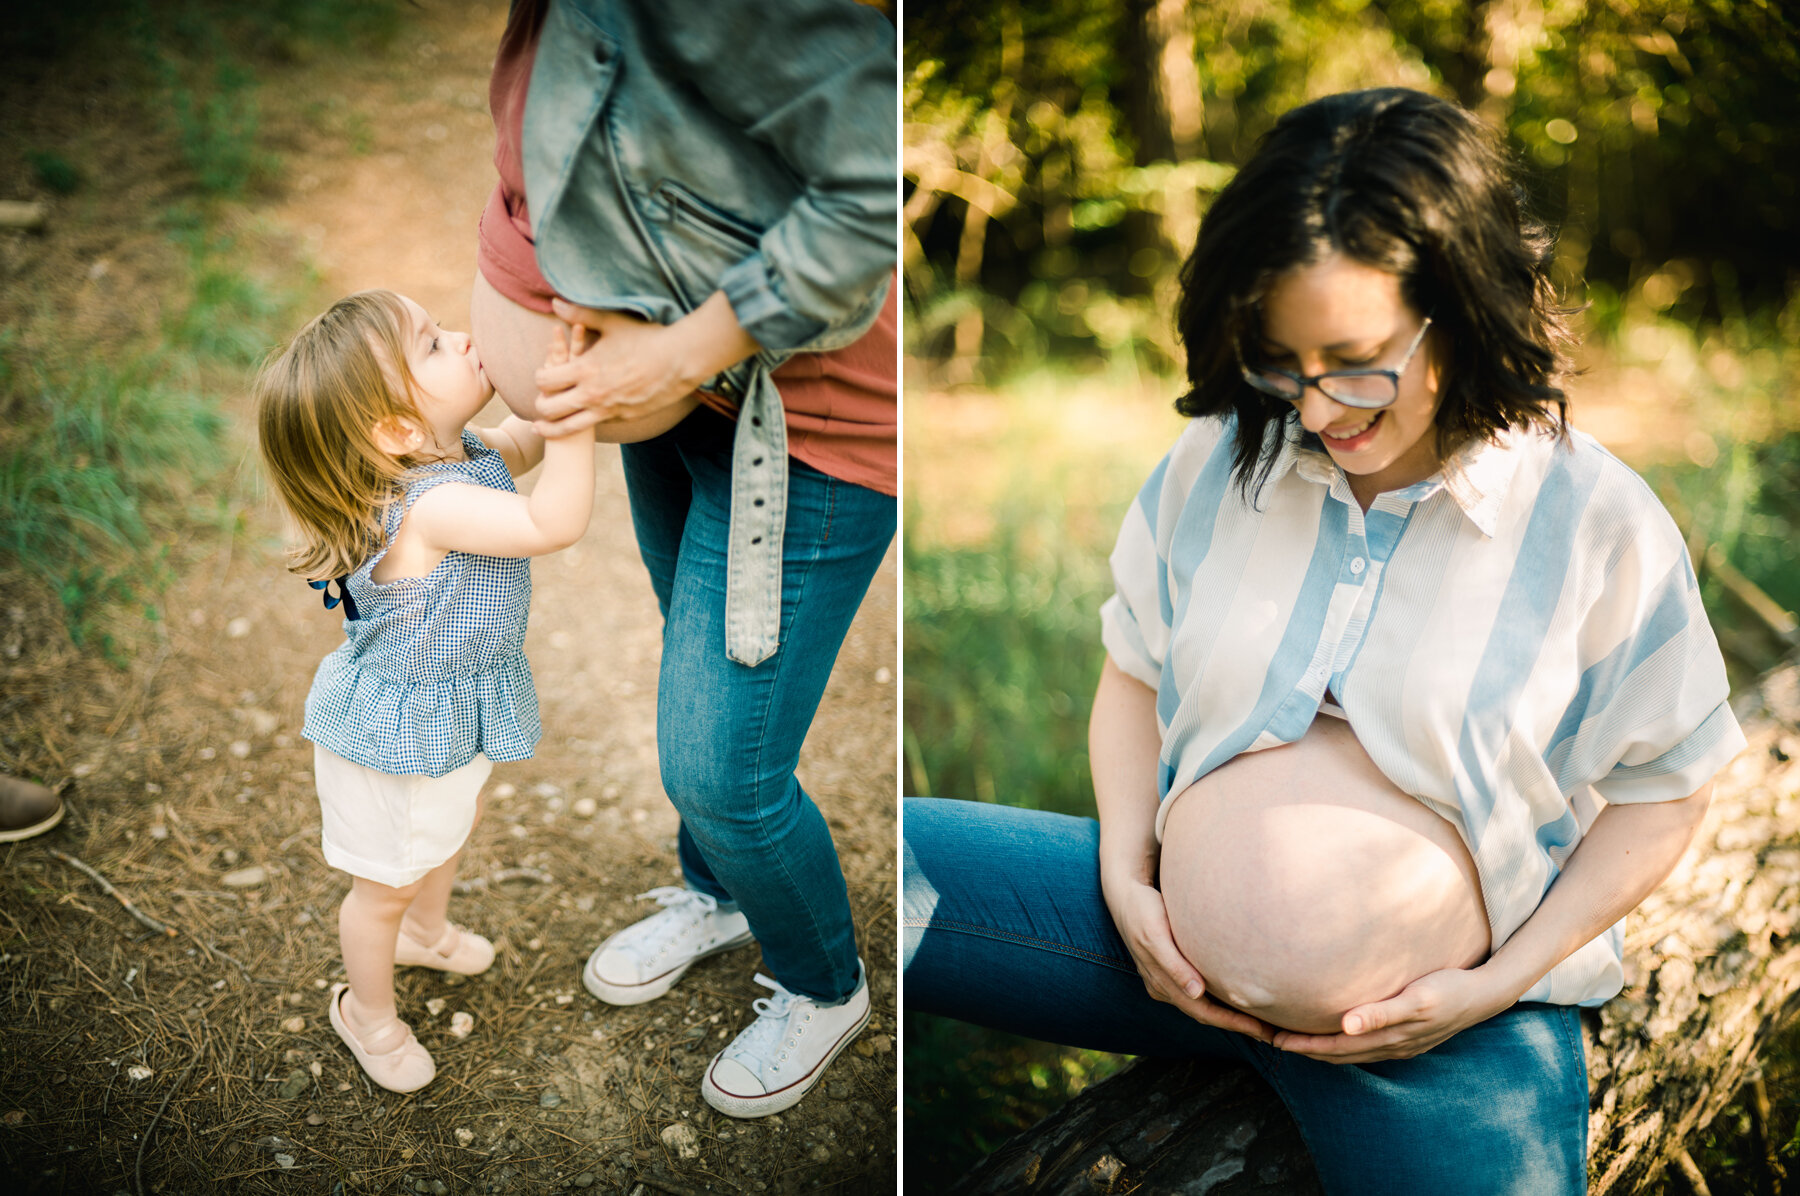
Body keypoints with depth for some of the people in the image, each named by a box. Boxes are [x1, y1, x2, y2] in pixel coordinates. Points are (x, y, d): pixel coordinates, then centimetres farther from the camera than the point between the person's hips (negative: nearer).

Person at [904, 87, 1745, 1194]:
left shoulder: (1597, 523, -8)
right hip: (1178, 948, 2)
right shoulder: (1216, 462, 0)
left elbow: (1664, 786, 1)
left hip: (1447, 1027, -1)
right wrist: (1127, 877, -4)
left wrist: (1503, 982, -7)